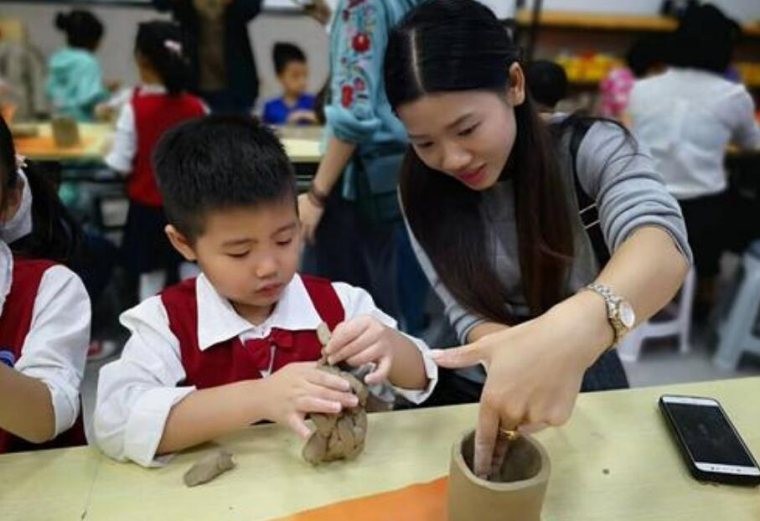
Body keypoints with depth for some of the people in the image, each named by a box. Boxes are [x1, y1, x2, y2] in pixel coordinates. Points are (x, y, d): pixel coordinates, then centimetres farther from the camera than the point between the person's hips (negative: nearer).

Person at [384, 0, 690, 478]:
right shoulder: (421, 188, -11)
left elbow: (662, 240, -36)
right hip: (474, 387, 1)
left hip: (586, 374, 0)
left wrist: (573, 329, -56)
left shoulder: (587, 146, -18)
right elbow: (468, 317, -14)